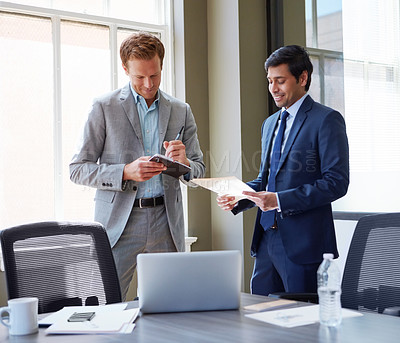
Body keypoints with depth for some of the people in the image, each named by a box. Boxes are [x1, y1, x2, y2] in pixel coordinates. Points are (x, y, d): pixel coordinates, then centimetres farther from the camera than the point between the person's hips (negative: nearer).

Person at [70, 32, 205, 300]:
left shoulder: (181, 111, 11)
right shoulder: (105, 107, 1)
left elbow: (198, 171, 14)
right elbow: (78, 169, -1)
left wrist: (183, 162, -10)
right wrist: (126, 172, -16)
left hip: (166, 223, 3)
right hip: (119, 223, -2)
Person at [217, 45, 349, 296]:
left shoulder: (326, 120, -7)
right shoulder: (270, 123, 19)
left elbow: (336, 182, -14)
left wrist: (280, 200, -20)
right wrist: (237, 198, 4)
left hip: (304, 243, -7)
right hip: (267, 237, 7)